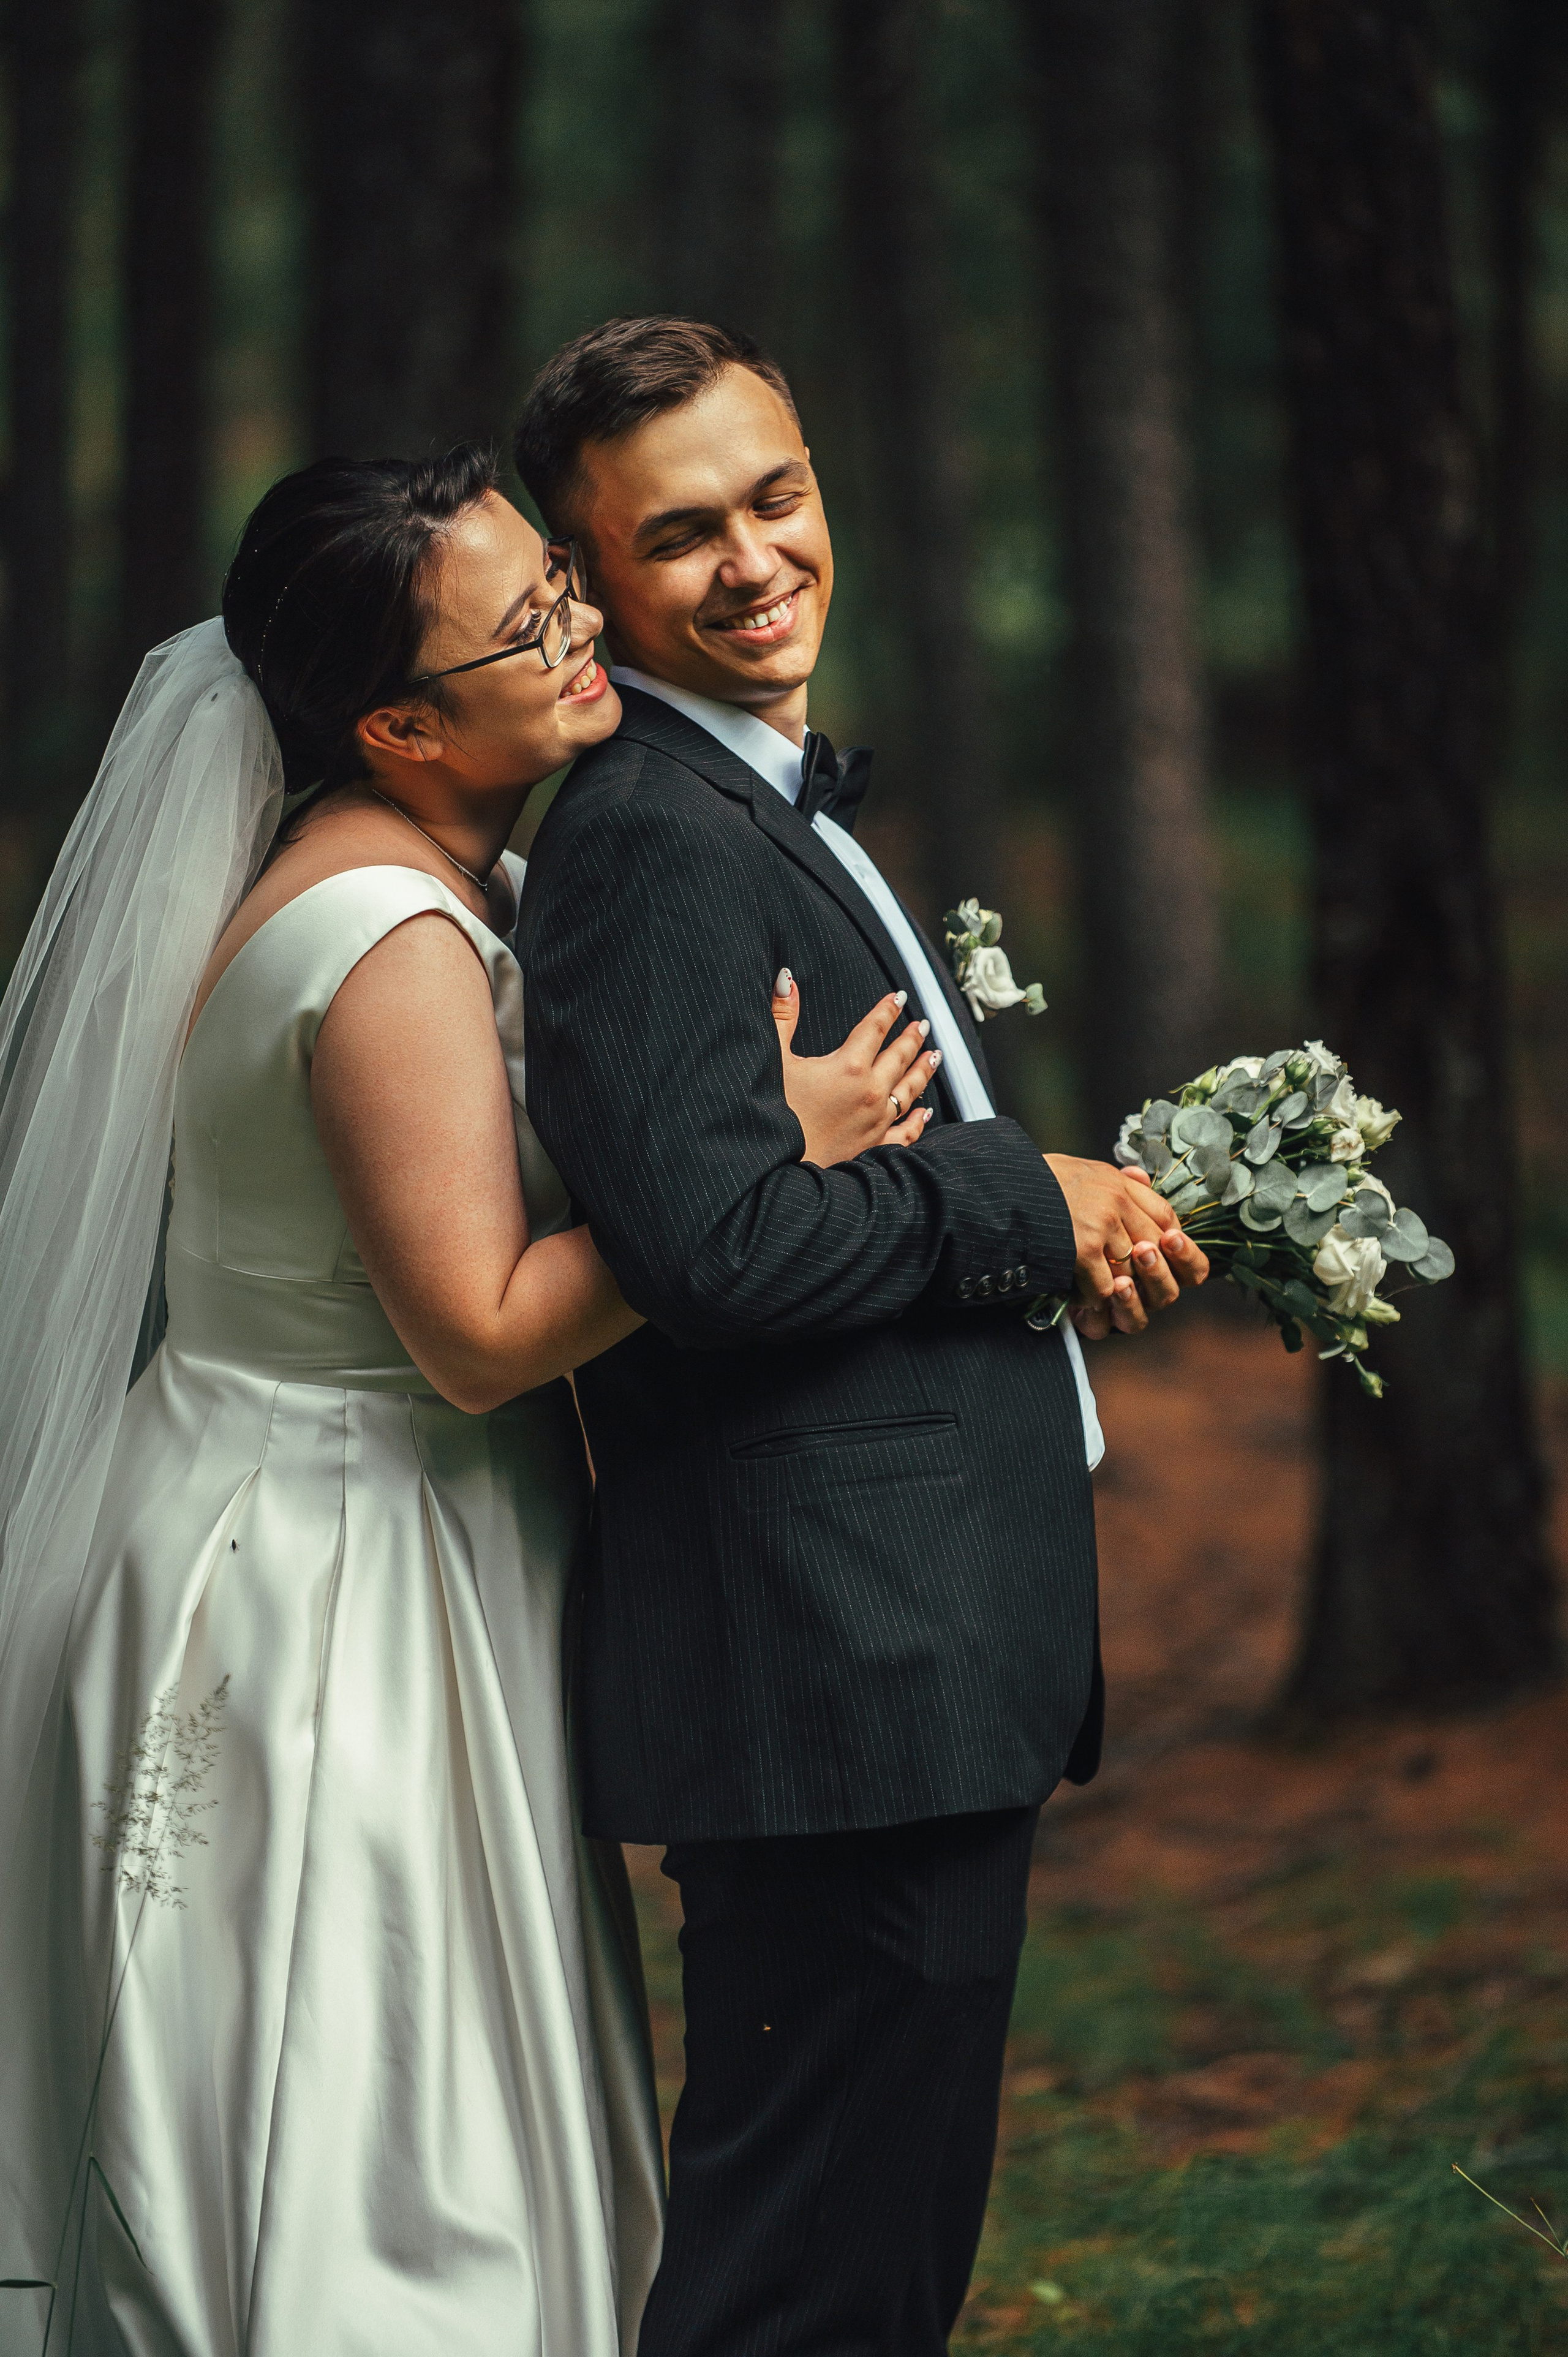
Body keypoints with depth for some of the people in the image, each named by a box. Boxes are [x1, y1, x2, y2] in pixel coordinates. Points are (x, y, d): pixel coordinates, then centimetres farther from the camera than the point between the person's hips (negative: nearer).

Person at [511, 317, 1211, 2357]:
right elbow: (715, 1241, -26)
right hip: (841, 1672, -11)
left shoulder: (778, 809, 19)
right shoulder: (652, 834, -14)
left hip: (931, 1657, 11)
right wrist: (1028, 1208, -13)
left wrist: (1072, 1238, 3)